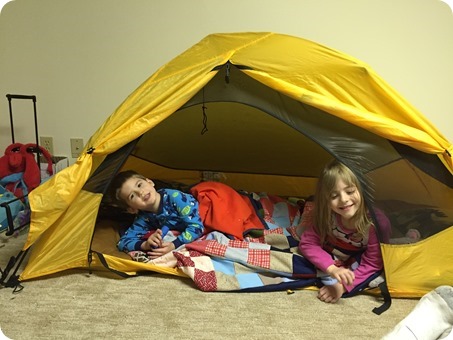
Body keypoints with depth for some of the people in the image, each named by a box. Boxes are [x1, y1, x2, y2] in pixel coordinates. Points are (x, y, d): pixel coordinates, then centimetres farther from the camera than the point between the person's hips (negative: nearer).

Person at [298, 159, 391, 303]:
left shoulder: (377, 223, -34)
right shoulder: (323, 214, -27)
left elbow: (371, 264, -24)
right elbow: (307, 243, -23)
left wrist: (343, 286, -33)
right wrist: (333, 269, -39)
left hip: (356, 262, 0)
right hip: (330, 257, 0)